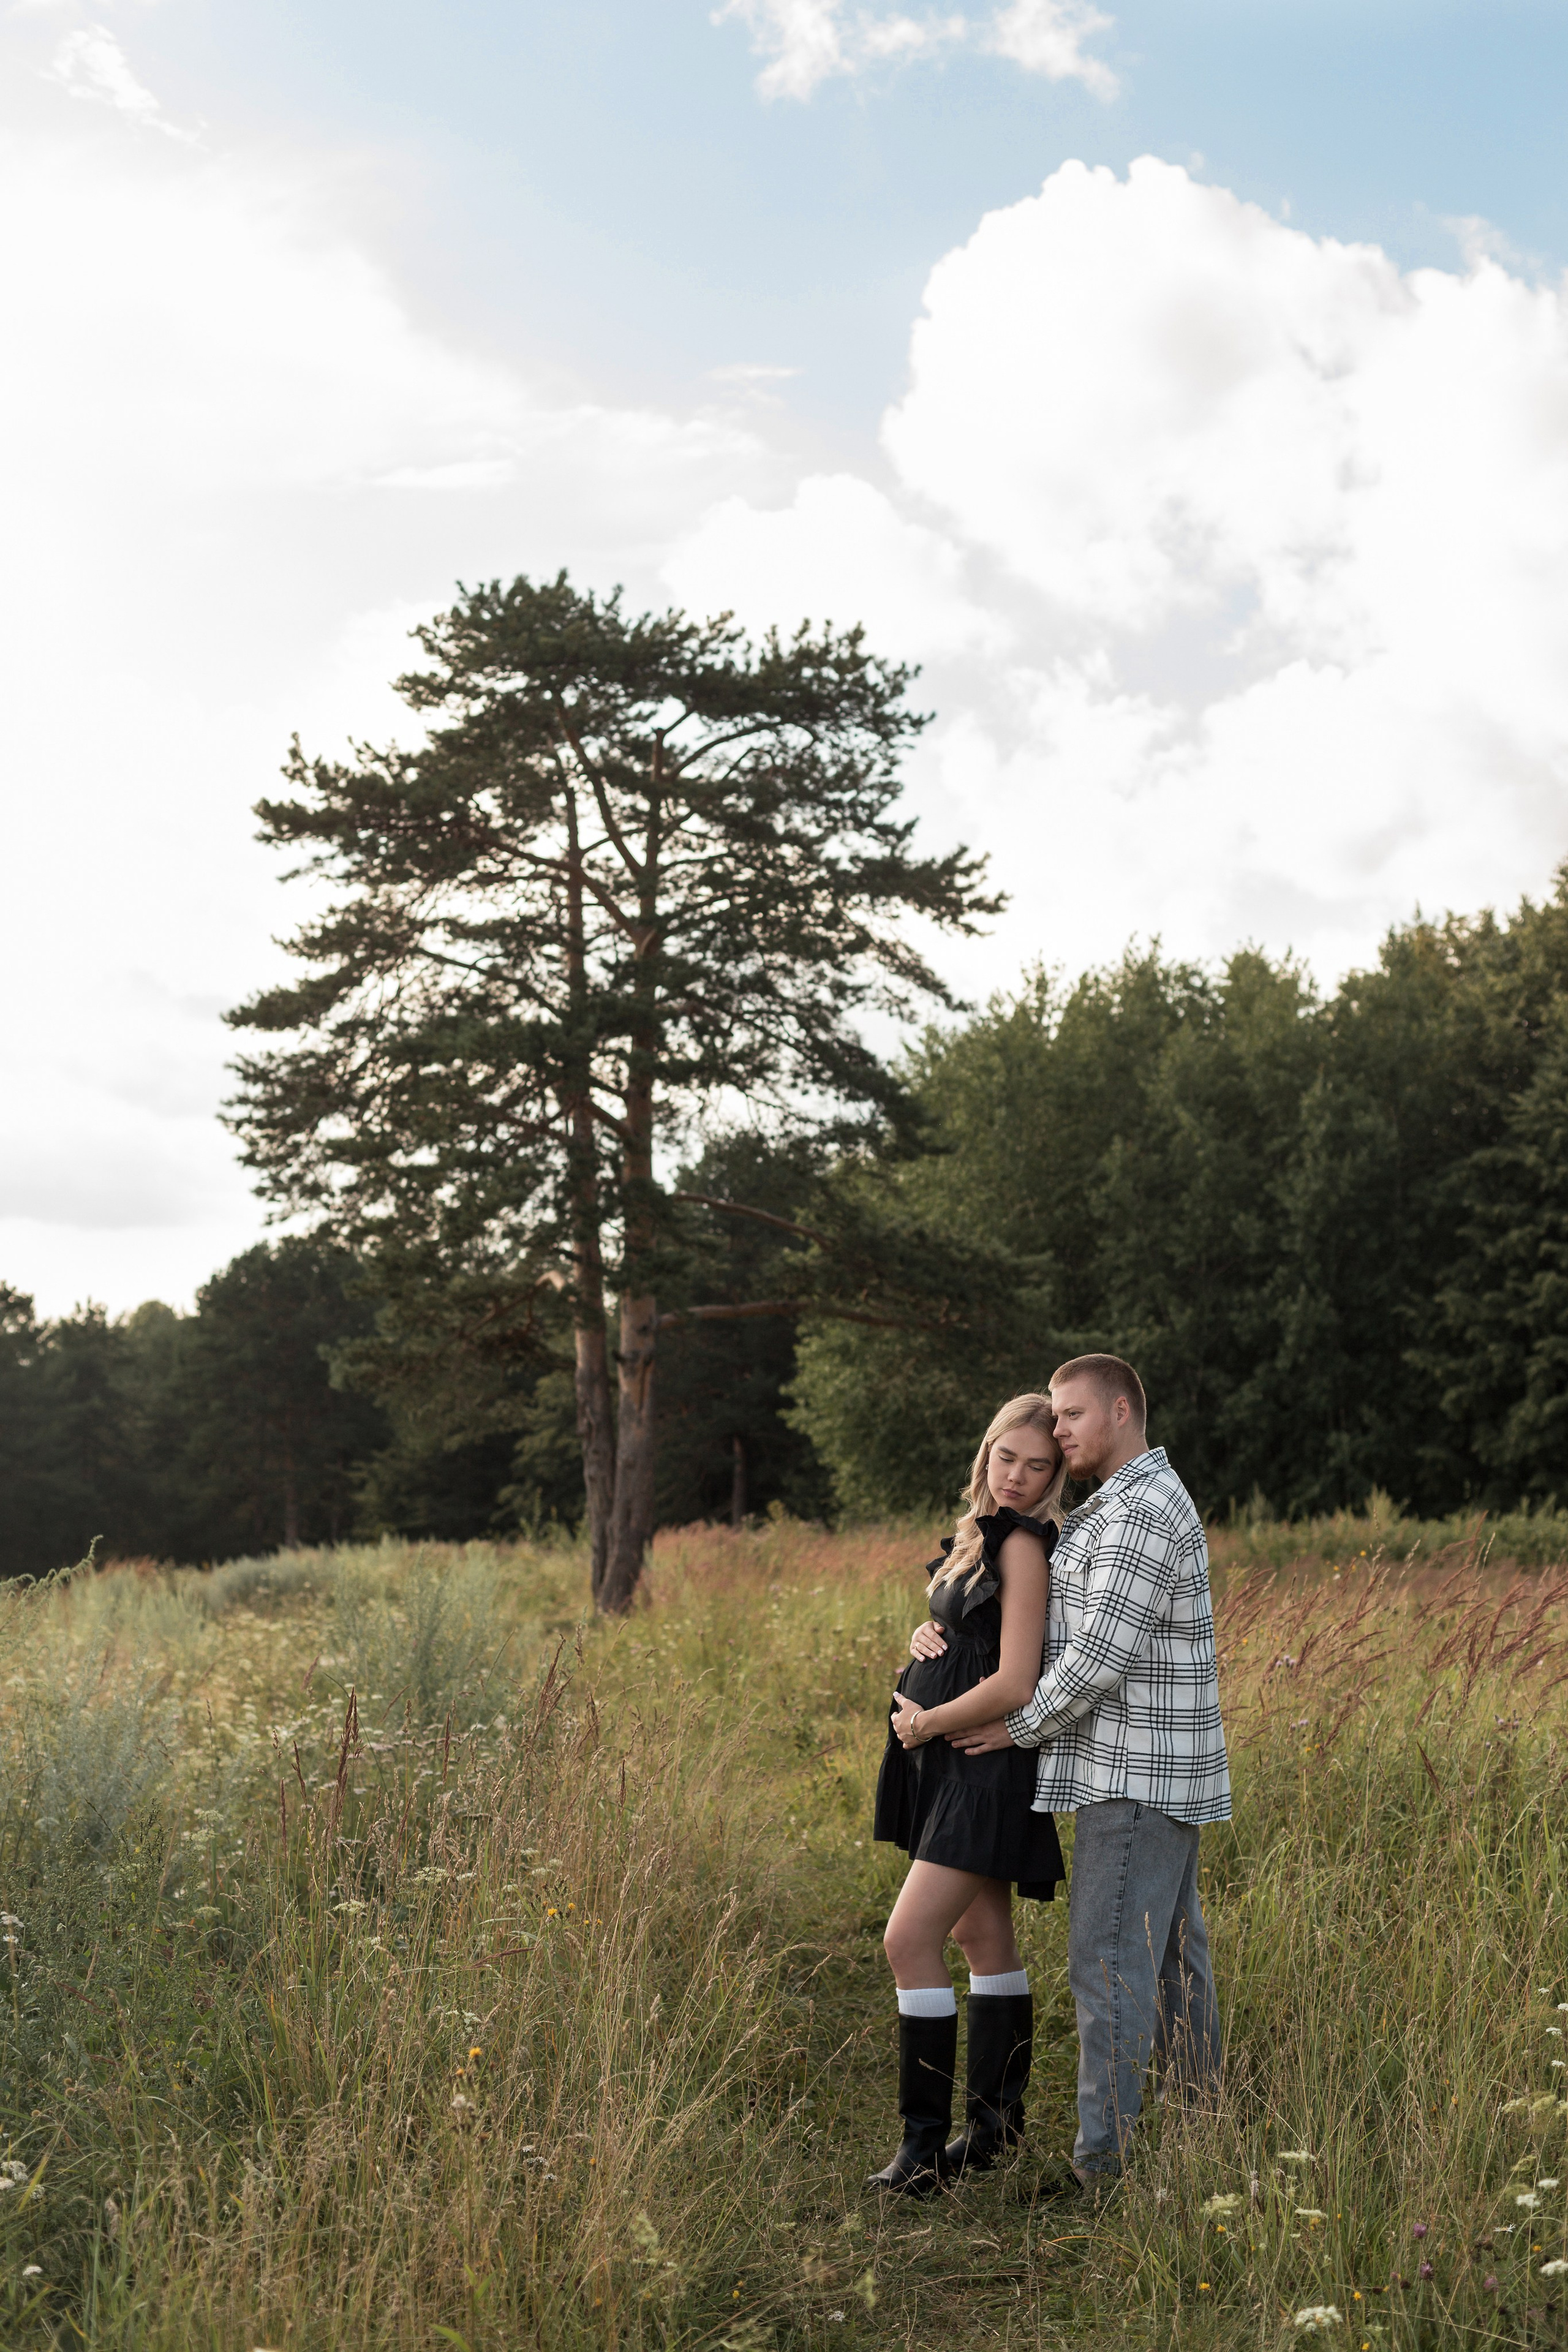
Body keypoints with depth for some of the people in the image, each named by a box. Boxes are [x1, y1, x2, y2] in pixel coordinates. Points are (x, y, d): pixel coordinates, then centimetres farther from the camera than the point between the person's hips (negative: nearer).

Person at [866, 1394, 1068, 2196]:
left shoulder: (1024, 1545, -16)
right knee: (981, 1937, 16)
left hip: (989, 1766, -9)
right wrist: (925, 1636, -1)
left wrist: (923, 1723, -9)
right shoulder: (979, 1532, 11)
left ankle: (925, 2140, -7)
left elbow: (1014, 1685, -22)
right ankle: (998, 2118, 27)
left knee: (909, 1938, -13)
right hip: (949, 1766, 9)